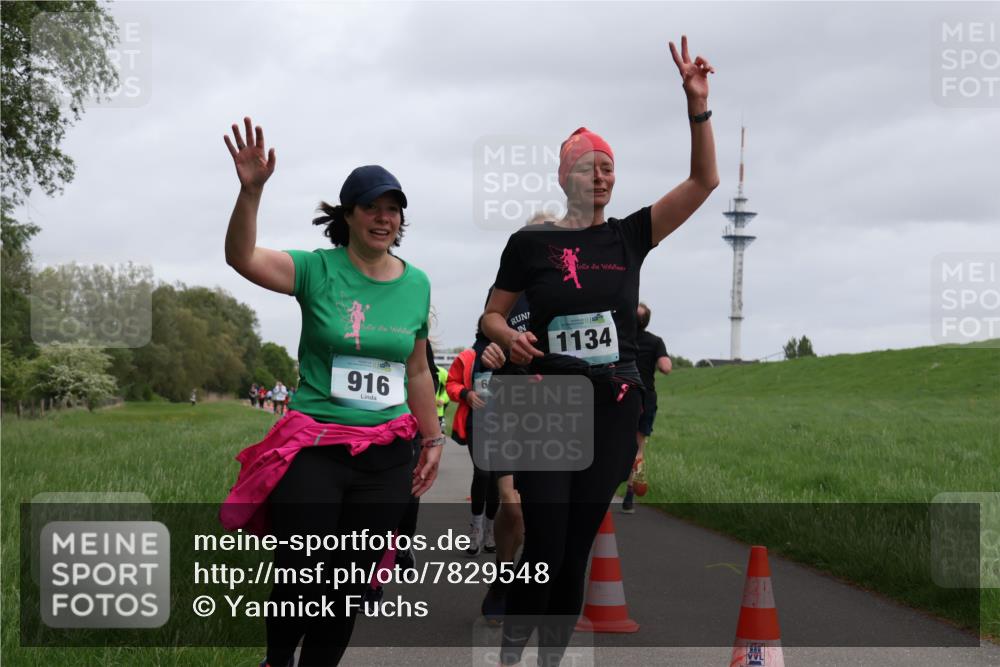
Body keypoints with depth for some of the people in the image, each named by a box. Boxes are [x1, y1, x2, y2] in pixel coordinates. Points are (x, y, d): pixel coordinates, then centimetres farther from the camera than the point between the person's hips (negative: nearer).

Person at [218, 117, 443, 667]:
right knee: (300, 578, -2)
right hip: (314, 449, -3)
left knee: (348, 585, 8)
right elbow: (241, 257, -21)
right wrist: (251, 191, -35)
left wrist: (432, 440, 18)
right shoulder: (318, 271, -5)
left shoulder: (416, 284, 7)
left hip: (386, 456, 4)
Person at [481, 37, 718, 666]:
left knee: (576, 554, 9)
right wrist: (510, 337, -15)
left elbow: (704, 181, -2)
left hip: (614, 410, 3)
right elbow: (492, 314, 8)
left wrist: (697, 101, -11)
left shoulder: (630, 236, 4)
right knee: (544, 553, -9)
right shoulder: (532, 241, -1)